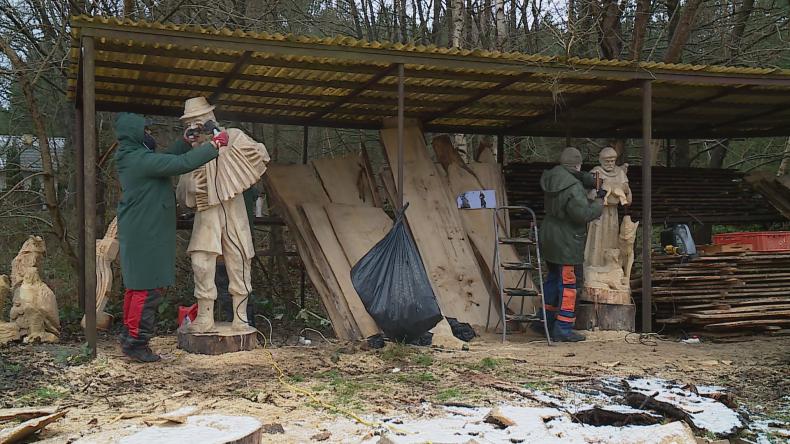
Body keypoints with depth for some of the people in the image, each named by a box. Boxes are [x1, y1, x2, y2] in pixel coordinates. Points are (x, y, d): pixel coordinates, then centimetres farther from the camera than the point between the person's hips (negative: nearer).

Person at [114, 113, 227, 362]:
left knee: (136, 285, 17)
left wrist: (186, 142, 14)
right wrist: (214, 145, -16)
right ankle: (136, 343, 0)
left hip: (136, 234, 10)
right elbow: (182, 164, -24)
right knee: (148, 289, -5)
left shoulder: (130, 159, 13)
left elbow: (166, 161, 23)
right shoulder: (141, 160, -18)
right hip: (146, 236, -10)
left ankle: (130, 334, 27)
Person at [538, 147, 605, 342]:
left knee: (553, 278, 22)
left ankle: (547, 320, 32)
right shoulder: (573, 187, -23)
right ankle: (563, 329, 0)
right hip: (567, 244, -9)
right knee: (569, 283, -2)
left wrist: (588, 180, 3)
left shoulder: (551, 178, 4)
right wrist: (599, 201, -8)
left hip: (549, 238, 9)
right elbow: (584, 214, -22)